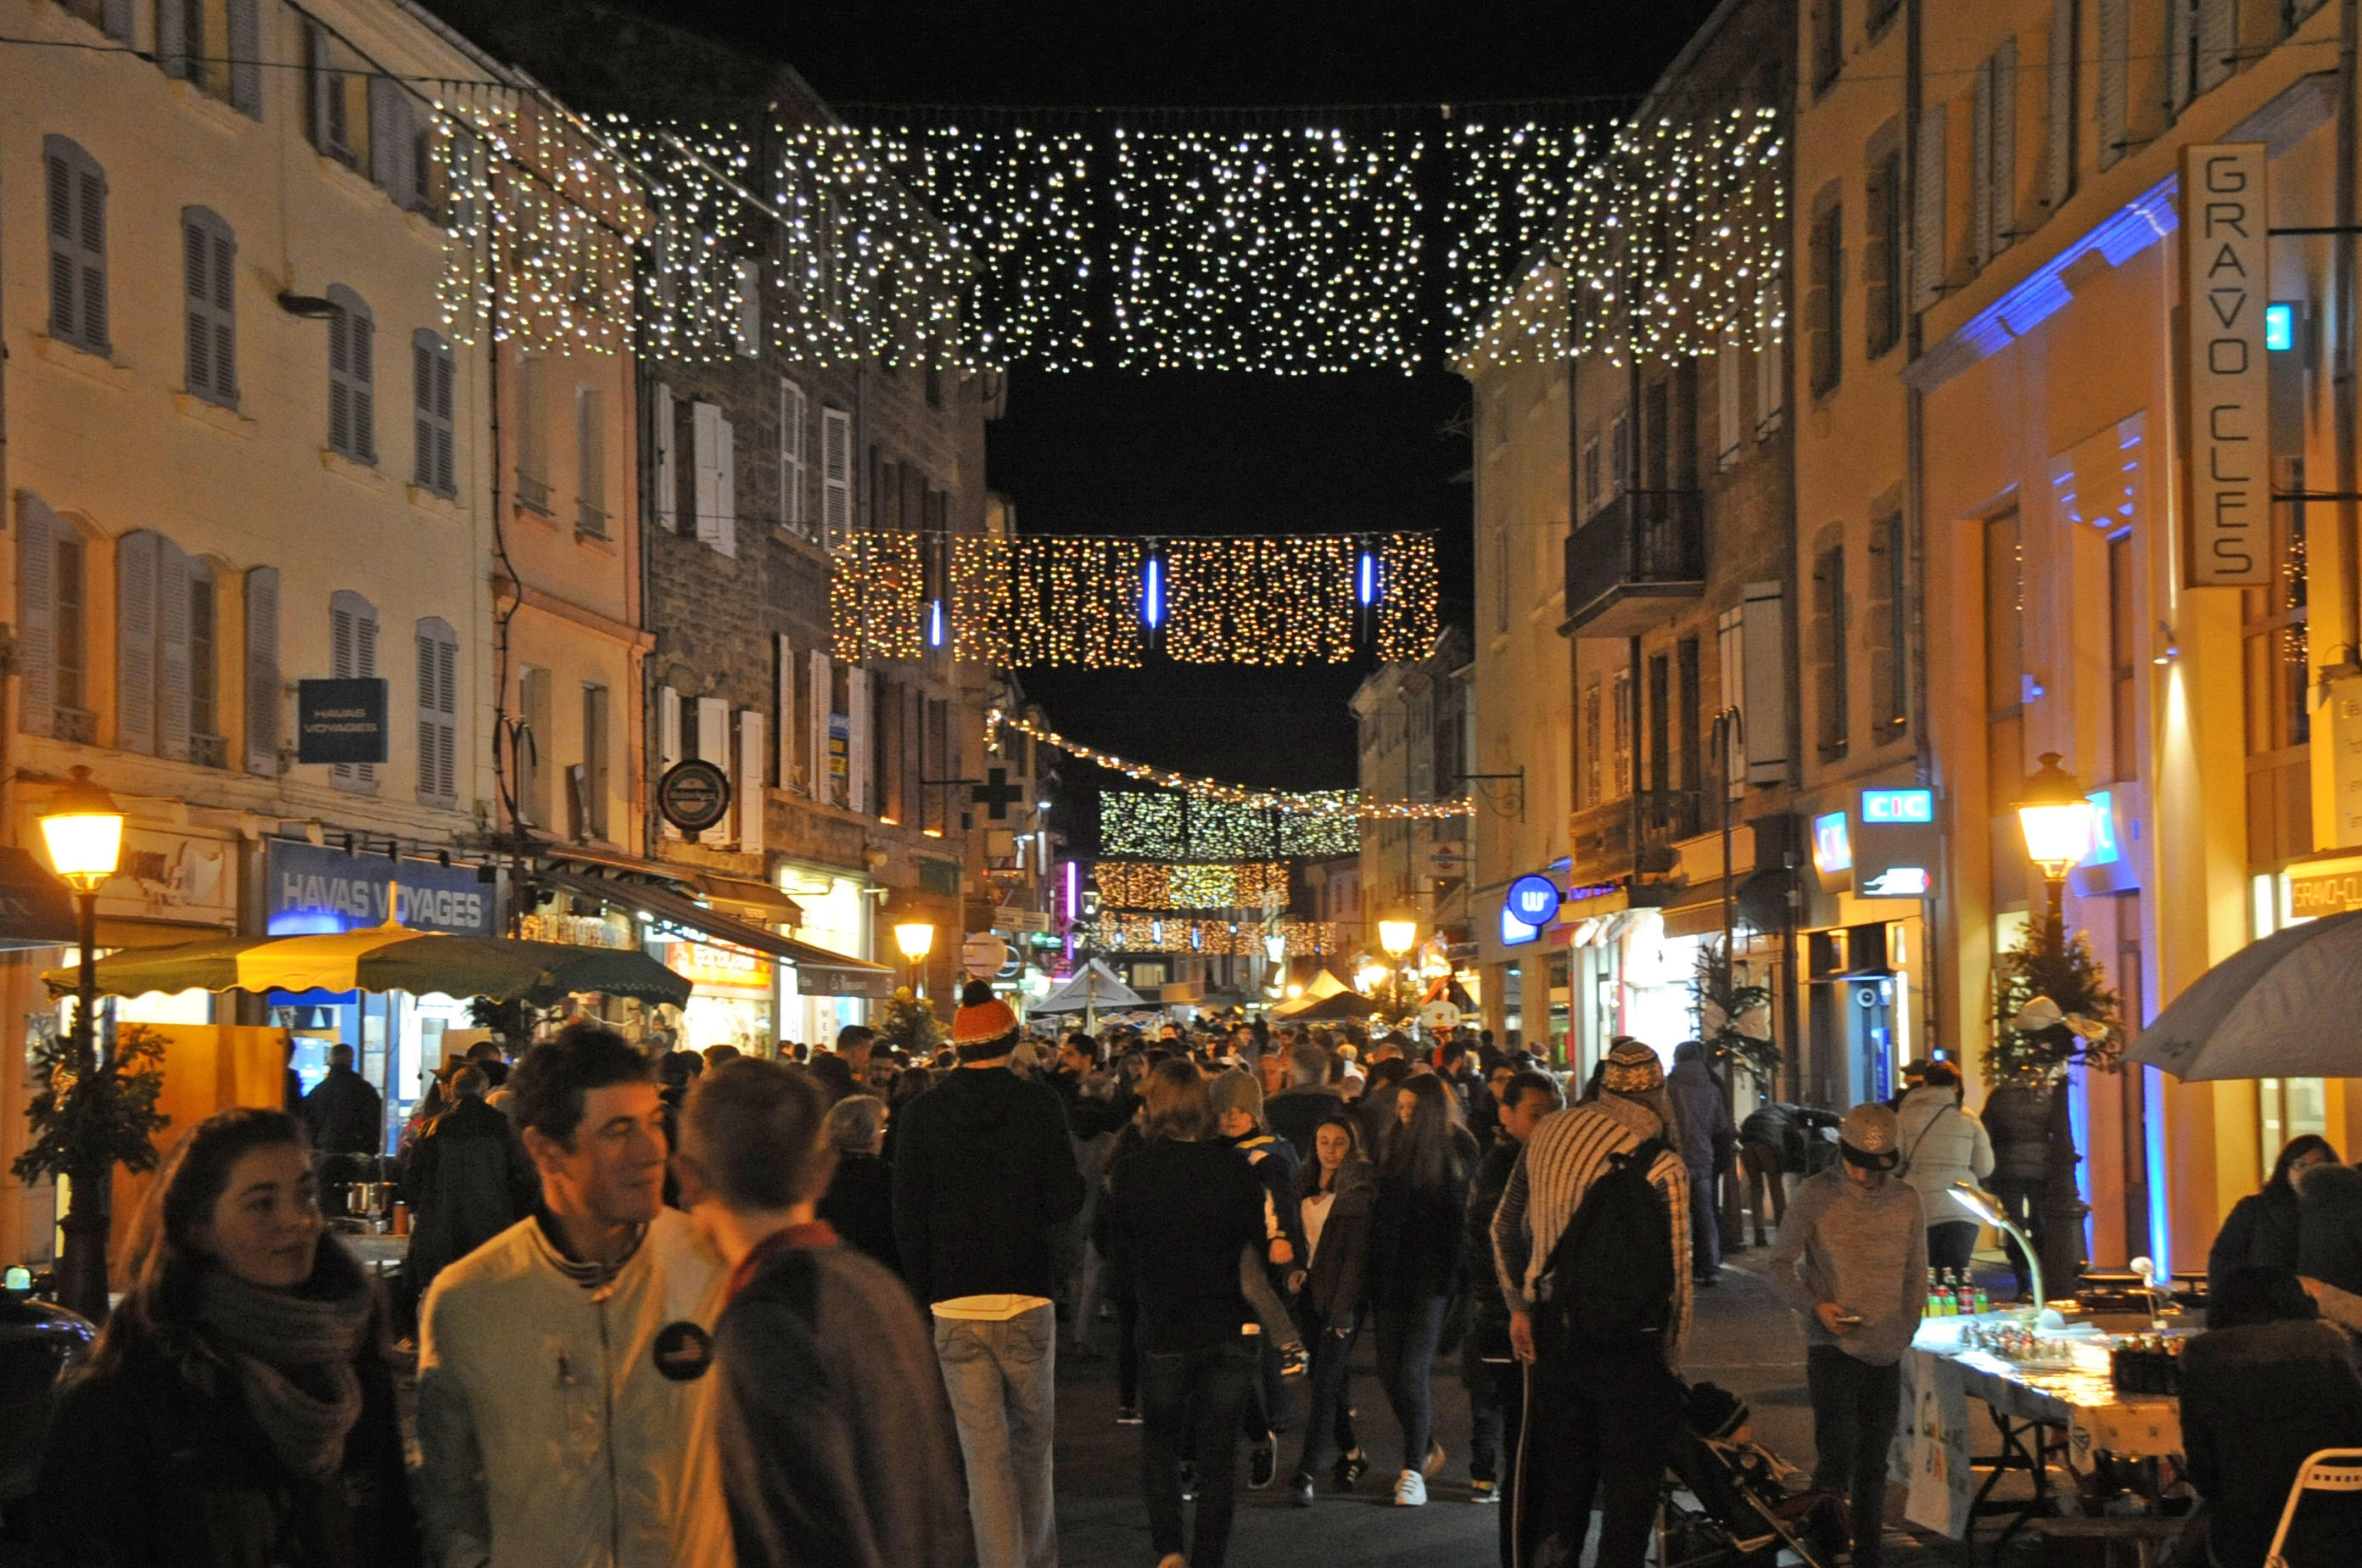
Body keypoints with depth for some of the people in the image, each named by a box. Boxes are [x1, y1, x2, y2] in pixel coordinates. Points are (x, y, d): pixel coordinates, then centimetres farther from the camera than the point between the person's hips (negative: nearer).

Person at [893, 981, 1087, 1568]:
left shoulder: (922, 1114, -1)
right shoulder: (1040, 1105, -5)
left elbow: (907, 1217, 1)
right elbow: (1066, 1200, -7)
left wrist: (923, 1291, 11)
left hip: (955, 1305, 0)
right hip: (1027, 1298, 0)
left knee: (985, 1453, 2)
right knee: (1032, 1442, 15)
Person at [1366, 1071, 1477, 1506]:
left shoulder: (1459, 1150, -3)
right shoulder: (1393, 1146, 8)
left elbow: (1468, 1214, -4)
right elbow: (1379, 1213, 11)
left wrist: (1457, 1271, -12)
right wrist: (1375, 1271, 4)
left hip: (1434, 1276, -5)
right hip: (1393, 1274, 5)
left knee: (1412, 1372, -9)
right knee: (1390, 1371, 8)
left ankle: (1414, 1471, 1)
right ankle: (1428, 1449, 29)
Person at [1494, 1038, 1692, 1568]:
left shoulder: (1546, 1133, 2)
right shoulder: (1663, 1168, -14)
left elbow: (1505, 1227, 11)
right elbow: (1676, 1272, -13)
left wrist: (1518, 1306, 18)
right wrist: (1670, 1360, -2)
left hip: (1551, 1331, 5)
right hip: (1627, 1345, -5)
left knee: (1561, 1477, 17)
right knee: (1630, 1485, 7)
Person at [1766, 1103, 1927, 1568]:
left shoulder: (1905, 1202, 8)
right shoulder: (1815, 1196, -3)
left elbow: (1916, 1276, 17)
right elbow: (1779, 1265, 0)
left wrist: (1904, 1332, 7)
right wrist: (1814, 1306, -15)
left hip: (1886, 1353, 4)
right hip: (1833, 1348, -4)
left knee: (1873, 1465, 9)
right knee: (1838, 1458, -14)